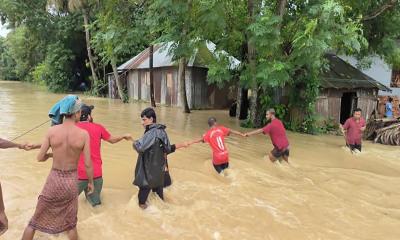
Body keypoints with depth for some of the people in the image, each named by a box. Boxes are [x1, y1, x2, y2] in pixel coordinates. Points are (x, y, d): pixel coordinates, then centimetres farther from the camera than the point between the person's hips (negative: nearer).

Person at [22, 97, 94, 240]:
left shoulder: (52, 131, -11)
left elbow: (40, 158, -4)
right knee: (70, 223, 19)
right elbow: (88, 164, -11)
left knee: (36, 220, 20)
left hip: (54, 178, 1)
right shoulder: (83, 134, -15)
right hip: (71, 180, -1)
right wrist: (91, 182, 4)